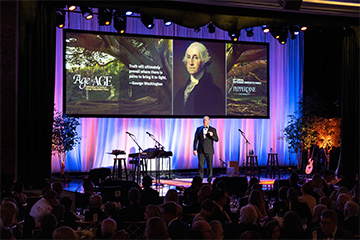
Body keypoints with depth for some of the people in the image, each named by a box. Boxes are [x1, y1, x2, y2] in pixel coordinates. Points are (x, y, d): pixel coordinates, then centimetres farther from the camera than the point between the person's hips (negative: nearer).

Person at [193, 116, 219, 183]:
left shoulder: (213, 130, 6)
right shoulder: (198, 129, 10)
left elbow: (216, 139, 2)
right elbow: (195, 140, 9)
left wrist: (212, 135, -18)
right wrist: (195, 149, 0)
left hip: (209, 151, -1)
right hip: (201, 151, 1)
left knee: (209, 166, -1)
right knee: (201, 165, -4)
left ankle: (209, 180, 7)